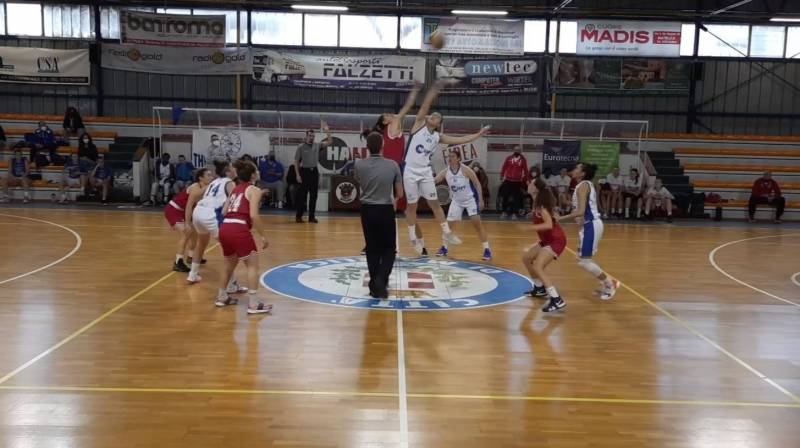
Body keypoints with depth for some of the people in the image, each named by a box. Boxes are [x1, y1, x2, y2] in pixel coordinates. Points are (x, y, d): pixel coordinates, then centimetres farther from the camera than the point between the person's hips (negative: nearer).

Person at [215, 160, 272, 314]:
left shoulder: (235, 189, 22)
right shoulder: (254, 190, 1)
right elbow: (253, 215, -12)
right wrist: (263, 236, -8)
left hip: (225, 228, 8)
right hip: (239, 229, -8)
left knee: (230, 264, 25)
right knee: (253, 265, 1)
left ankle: (222, 297, 36)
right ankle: (253, 304, -3)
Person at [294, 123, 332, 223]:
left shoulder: (317, 145, 6)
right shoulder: (301, 147, -4)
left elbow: (330, 142, 2)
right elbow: (296, 162, -4)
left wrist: (327, 131, -7)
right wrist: (298, 175, -10)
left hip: (314, 171, 4)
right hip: (305, 171, -4)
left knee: (314, 195, 5)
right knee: (302, 195, -2)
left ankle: (311, 216, 12)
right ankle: (298, 216, 6)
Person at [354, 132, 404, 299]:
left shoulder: (359, 165, -5)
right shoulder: (392, 165, -7)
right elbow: (400, 193, 0)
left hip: (367, 210, 2)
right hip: (386, 210, -2)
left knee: (372, 249, 12)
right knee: (389, 249, 10)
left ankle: (375, 285, 14)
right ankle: (381, 279, -9)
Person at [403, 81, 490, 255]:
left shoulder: (438, 137, 8)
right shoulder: (419, 125, 0)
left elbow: (460, 140, 10)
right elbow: (425, 106, -10)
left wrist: (479, 134, 7)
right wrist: (435, 89, -17)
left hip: (426, 172, 3)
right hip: (410, 171, -3)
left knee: (434, 203, 7)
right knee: (412, 206, 5)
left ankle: (446, 233, 14)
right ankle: (414, 237, 16)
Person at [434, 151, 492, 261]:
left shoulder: (465, 170, -21)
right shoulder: (445, 172, -11)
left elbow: (477, 184, -13)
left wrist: (481, 200, -15)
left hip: (470, 199, -4)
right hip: (456, 201, 4)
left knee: (477, 223, -14)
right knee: (448, 224, 4)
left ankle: (487, 249, -7)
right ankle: (444, 248, 24)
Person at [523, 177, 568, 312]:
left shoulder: (541, 204, -19)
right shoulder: (537, 202, 7)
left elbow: (549, 225, -31)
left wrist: (530, 228, -33)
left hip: (556, 240, -10)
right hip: (548, 239, 10)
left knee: (537, 267, -21)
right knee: (526, 258, 19)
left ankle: (557, 300, -24)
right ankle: (540, 289, 30)